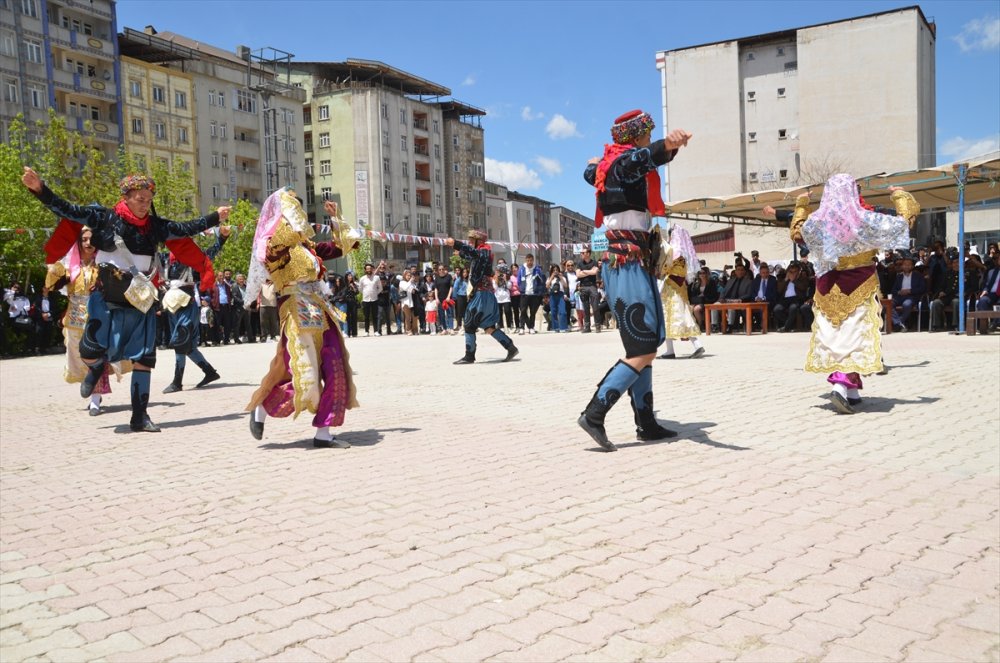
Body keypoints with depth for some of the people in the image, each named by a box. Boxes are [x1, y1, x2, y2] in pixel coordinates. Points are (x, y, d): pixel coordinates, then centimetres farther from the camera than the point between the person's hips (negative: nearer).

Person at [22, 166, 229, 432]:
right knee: (90, 352, -7)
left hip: (141, 303, 3)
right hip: (107, 301, -2)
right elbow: (68, 211, -6)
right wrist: (40, 190, -16)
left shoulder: (155, 226, 3)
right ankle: (97, 368, 35)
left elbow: (184, 230, 14)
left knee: (143, 359, 1)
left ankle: (140, 417, 11)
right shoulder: (105, 218, -5)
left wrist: (214, 218, 17)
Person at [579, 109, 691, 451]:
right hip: (629, 263, -10)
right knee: (642, 352, -13)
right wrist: (668, 145, -58)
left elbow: (590, 173, 42)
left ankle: (646, 423, 13)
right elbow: (644, 157, -36)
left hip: (625, 262, 10)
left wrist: (594, 163, 67)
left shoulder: (608, 165, 17)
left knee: (645, 349, 11)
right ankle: (594, 414, -15)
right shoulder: (625, 159, -10)